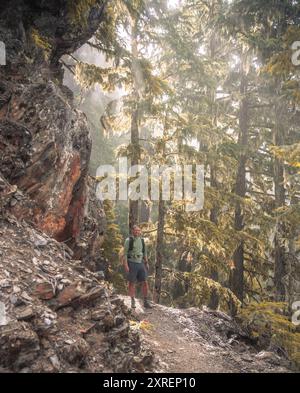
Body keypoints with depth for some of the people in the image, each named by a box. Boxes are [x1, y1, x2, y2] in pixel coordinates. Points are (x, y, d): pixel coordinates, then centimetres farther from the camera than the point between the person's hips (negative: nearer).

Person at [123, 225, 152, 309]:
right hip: (131, 264, -4)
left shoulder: (142, 240, 9)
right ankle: (133, 302, 17)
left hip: (140, 264, 4)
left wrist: (146, 263, 11)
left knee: (145, 282, -1)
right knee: (132, 283, 4)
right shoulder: (128, 240, -7)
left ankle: (146, 302, 6)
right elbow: (125, 254, -8)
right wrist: (125, 265, -16)